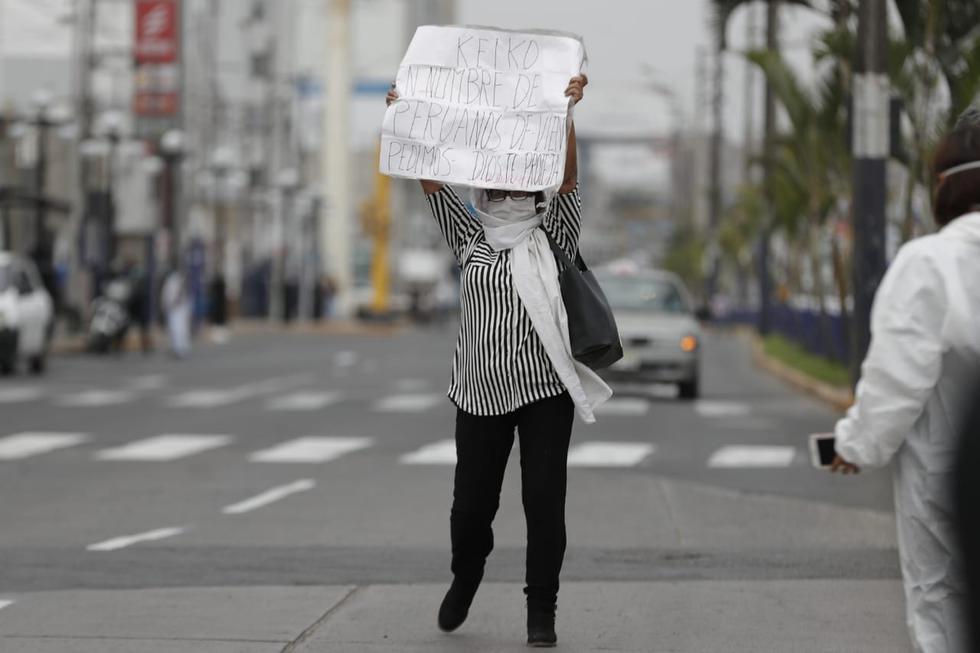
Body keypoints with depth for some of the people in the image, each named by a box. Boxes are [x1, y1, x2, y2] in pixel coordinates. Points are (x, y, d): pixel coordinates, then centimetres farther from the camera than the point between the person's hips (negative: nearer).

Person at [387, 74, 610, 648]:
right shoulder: (471, 239, 10)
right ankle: (465, 578, 35)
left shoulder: (554, 238, 5)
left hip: (546, 389, -2)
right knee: (472, 502, 6)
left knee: (545, 502, -5)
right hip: (482, 391, 2)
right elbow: (432, 182, 4)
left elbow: (567, 178, -8)